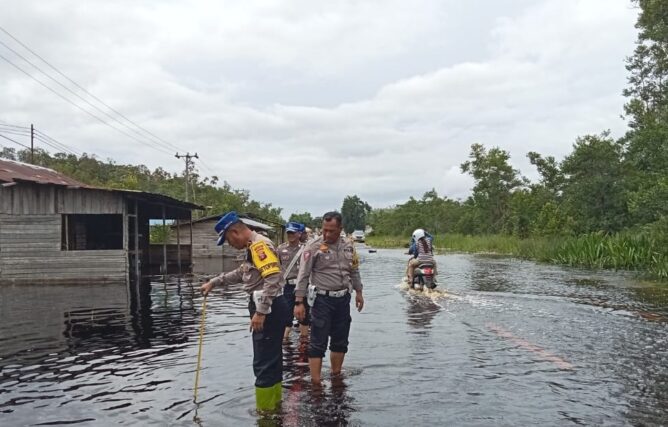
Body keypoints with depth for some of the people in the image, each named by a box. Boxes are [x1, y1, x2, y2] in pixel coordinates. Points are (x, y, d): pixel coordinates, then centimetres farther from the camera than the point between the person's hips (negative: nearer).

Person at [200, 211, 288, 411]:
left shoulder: (259, 244, -16)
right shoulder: (253, 246, 18)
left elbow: (272, 278, -27)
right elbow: (240, 273, 32)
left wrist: (260, 312, -27)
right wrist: (213, 282, 28)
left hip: (269, 309, -11)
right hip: (268, 308, 11)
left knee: (264, 363, -5)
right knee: (271, 359, 18)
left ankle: (265, 411, 3)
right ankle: (274, 403, 29)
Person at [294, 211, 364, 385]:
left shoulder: (348, 246, 5)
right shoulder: (313, 246, -11)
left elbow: (354, 271, 18)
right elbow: (303, 275, -12)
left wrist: (358, 292, 18)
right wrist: (299, 302, -16)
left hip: (343, 299, 6)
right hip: (322, 299, -5)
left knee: (340, 341, 14)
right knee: (318, 343, -4)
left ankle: (336, 376, 28)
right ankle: (316, 383, 1)